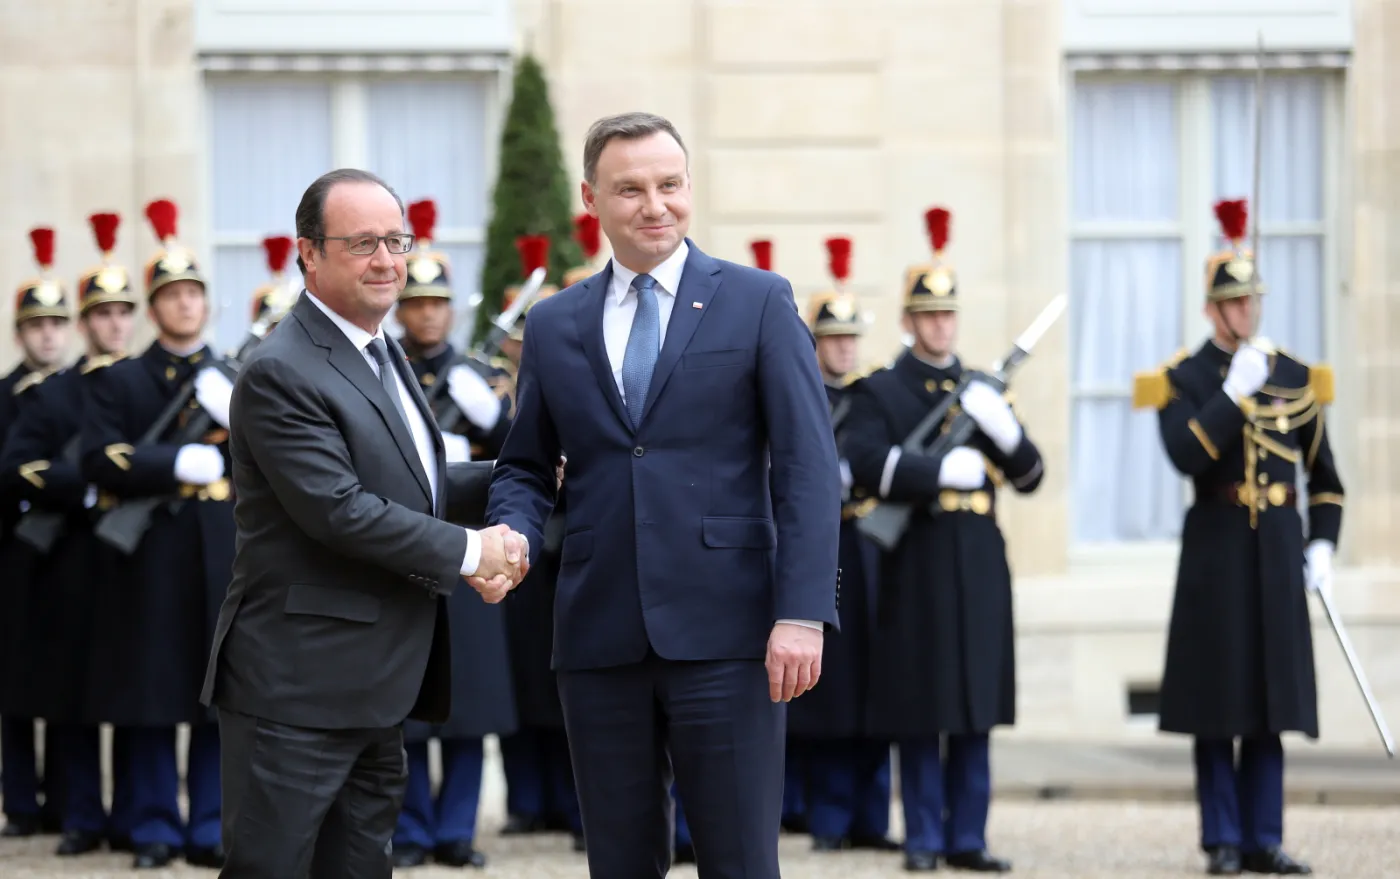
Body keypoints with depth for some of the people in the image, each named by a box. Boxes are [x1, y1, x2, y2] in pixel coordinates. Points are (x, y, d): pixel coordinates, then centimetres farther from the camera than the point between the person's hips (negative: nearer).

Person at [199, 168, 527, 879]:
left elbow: (418, 484, 23)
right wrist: (469, 553, -16)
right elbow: (339, 510, -22)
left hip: (376, 689, 9)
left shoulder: (384, 355, 17)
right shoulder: (281, 374, -15)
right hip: (298, 689, -9)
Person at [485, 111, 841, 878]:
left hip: (724, 634, -3)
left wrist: (802, 613, -13)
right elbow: (525, 467, 17)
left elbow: (807, 466, -3)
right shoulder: (553, 325, 12)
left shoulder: (758, 302, 2)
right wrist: (512, 533, -7)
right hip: (600, 636, 3)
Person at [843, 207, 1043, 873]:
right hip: (916, 564, -4)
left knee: (976, 710, 4)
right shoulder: (878, 392, 3)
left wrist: (1003, 428, -9)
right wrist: (943, 471, -19)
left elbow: (1029, 475, 10)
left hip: (978, 566, 4)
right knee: (919, 712, -2)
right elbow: (865, 466, -14)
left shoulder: (981, 390, 16)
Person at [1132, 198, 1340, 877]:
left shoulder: (1295, 379, 9)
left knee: (1271, 698, 3)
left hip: (1280, 553, 3)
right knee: (1218, 701, -2)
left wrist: (1322, 546, 2)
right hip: (1216, 549, -3)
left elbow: (1325, 476, 13)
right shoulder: (1182, 380, 0)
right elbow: (1186, 455, -17)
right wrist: (1234, 391, -21)